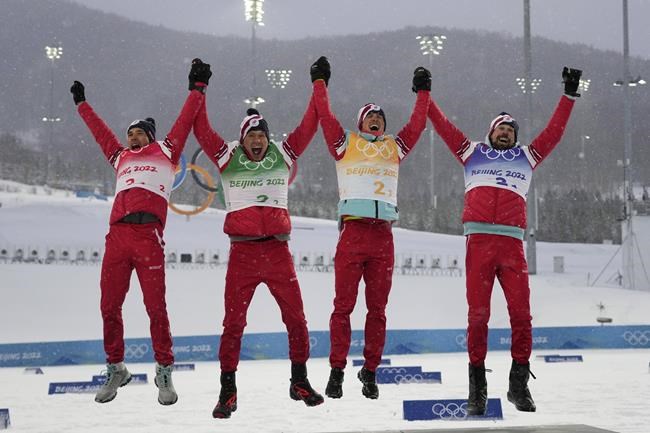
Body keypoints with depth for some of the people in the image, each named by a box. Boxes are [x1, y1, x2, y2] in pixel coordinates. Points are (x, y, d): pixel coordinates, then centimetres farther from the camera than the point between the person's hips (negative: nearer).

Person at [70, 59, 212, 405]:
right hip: (117, 235, 4)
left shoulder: (165, 151, 20)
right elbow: (99, 130, 42)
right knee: (110, 306, 1)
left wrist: (197, 88, 24)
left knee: (156, 308, -7)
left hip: (149, 236, -4)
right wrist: (82, 104, 52)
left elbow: (185, 121, 22)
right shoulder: (121, 157, 29)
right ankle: (115, 369, 14)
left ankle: (164, 372, 1)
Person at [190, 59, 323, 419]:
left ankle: (299, 382, 19)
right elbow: (201, 131, 1)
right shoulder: (228, 158, 6)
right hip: (242, 251, -2)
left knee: (296, 319, 4)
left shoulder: (283, 155, 10)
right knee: (233, 323, -1)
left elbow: (308, 127, 10)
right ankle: (227, 392, 7)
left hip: (278, 251, 2)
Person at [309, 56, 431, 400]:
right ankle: (337, 371, -1)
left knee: (377, 309, 4)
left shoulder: (394, 146, 21)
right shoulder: (346, 143, 13)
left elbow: (417, 124, 22)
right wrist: (320, 83, 13)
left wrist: (423, 92, 26)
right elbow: (325, 117, 9)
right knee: (343, 305, -4)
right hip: (352, 231, -3)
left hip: (383, 235, 3)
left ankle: (370, 371, 10)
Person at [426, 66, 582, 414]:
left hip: (512, 244, 1)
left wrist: (569, 95, 26)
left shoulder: (526, 157, 24)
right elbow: (443, 127, 23)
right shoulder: (472, 152, 21)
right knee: (478, 315, -5)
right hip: (479, 241, -1)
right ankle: (477, 387, 1)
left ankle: (519, 384, 1)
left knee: (521, 314, -7)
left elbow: (554, 131, 25)